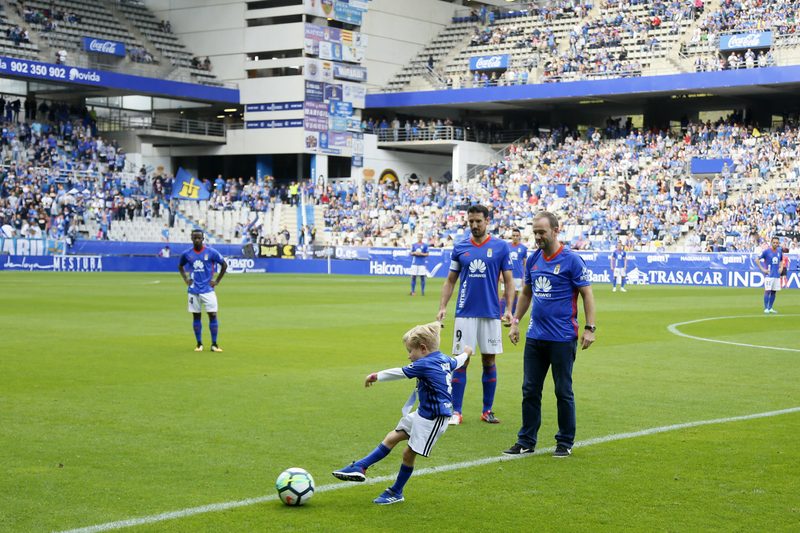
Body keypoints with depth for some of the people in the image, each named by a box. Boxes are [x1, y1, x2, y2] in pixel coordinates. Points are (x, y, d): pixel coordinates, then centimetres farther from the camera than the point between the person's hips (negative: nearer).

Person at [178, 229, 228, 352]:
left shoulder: (211, 252, -5)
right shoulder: (187, 254, 2)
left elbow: (224, 265, 4)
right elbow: (180, 266, 21)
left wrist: (217, 281, 0)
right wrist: (185, 279, 7)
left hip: (208, 290, -2)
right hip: (193, 291, 2)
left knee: (213, 315, -5)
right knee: (196, 317, 6)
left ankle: (214, 344, 1)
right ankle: (199, 344, 14)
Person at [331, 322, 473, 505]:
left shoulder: (424, 365, -21)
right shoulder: (443, 359, 6)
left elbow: (397, 373, -13)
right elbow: (456, 361, 28)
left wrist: (375, 376, 0)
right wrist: (466, 353, 51)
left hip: (433, 420, -10)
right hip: (423, 413, 10)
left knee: (409, 453, 2)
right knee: (392, 437, 9)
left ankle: (396, 493, 17)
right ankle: (360, 467, 9)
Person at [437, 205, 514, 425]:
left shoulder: (501, 247, 1)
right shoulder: (460, 248, 5)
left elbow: (508, 281, 2)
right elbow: (450, 281, 10)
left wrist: (509, 309, -8)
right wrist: (442, 307, -1)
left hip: (491, 314, -1)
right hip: (465, 313, 1)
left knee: (489, 361, 6)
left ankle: (487, 410, 16)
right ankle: (456, 412, 5)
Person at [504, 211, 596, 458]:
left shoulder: (571, 260, -9)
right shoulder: (533, 260, 9)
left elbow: (587, 294, -7)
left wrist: (589, 328, -14)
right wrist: (515, 321, 16)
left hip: (562, 338, -5)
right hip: (535, 336, 6)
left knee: (563, 391, 4)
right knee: (530, 390, 7)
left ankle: (565, 442, 15)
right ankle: (526, 441, 15)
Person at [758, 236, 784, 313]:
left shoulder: (779, 251, 8)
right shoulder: (766, 251, -8)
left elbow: (781, 260, 27)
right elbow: (757, 260, -6)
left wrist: (781, 268, 11)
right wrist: (762, 269, -10)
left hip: (777, 275, 6)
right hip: (769, 275, -5)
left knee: (774, 292, 8)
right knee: (767, 291, -9)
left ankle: (770, 308, 16)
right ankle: (766, 308, -5)